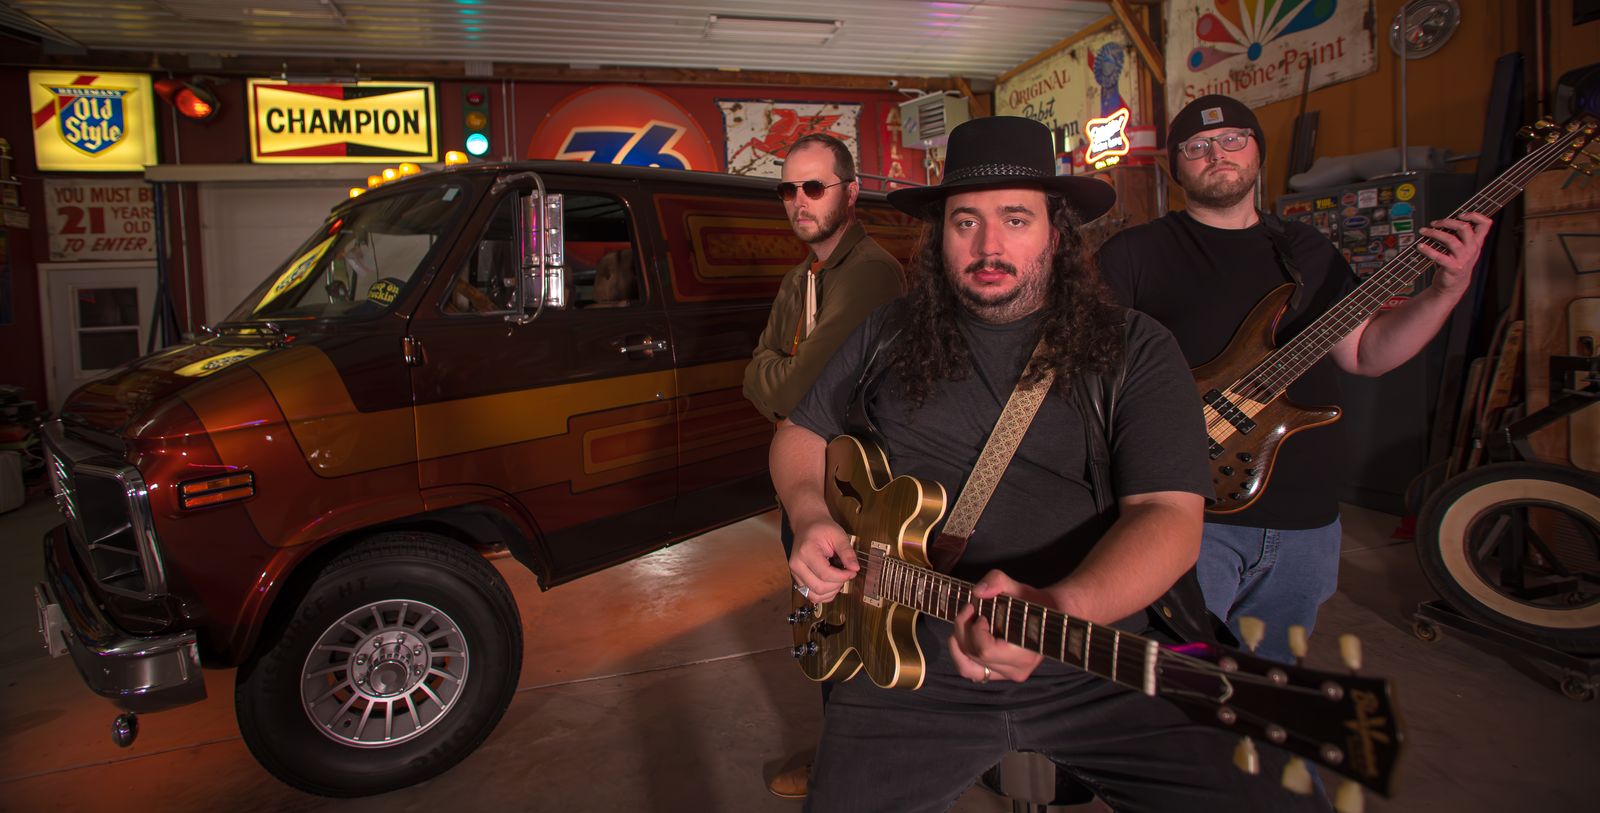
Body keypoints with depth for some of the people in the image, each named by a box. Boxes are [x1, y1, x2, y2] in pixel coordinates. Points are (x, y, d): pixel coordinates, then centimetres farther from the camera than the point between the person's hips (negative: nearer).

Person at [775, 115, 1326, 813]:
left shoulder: (1135, 351, 1)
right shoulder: (888, 337, 9)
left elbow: (1169, 514, -10)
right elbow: (801, 435, 19)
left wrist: (1059, 609, -29)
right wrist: (812, 518, -3)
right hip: (912, 665, 1)